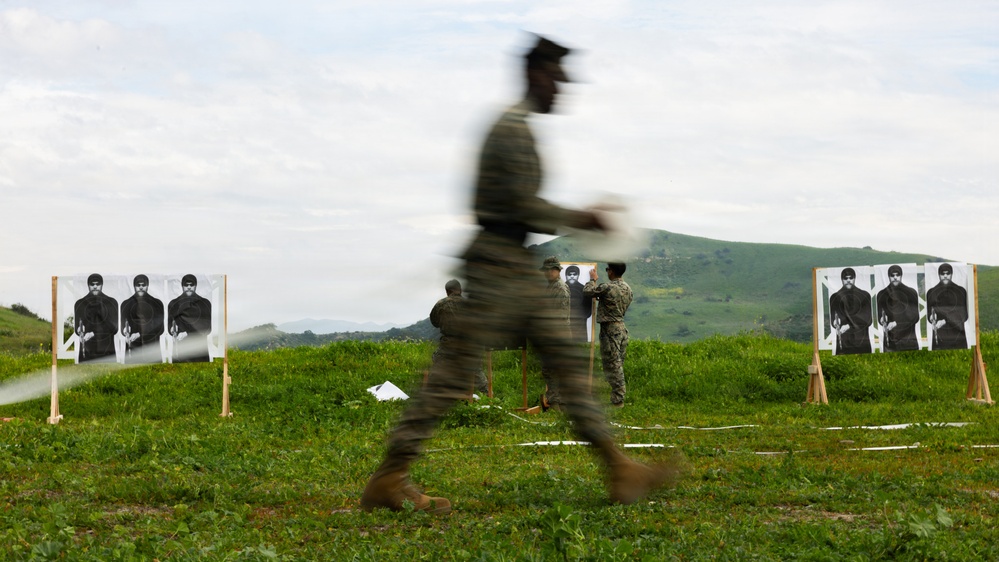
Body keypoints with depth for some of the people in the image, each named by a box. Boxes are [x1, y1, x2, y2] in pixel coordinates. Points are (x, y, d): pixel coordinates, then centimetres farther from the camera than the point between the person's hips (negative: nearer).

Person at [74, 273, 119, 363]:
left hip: (107, 352, -1)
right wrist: (81, 331, -19)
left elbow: (114, 328, -1)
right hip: (86, 353, 1)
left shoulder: (112, 302, 5)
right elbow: (77, 329, 6)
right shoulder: (79, 304, 9)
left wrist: (93, 334, -13)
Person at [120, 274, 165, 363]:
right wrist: (126, 333, -15)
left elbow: (159, 328, 1)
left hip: (152, 349, 0)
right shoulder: (126, 304, 11)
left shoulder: (157, 303, 7)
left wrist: (139, 335, -10)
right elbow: (123, 327, 10)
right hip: (133, 350, 0)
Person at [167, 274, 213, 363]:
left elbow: (207, 328, -1)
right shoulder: (174, 304, 11)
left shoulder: (205, 303, 6)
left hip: (199, 348, -1)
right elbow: (170, 327, 9)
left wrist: (187, 333, -13)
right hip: (180, 348, 1)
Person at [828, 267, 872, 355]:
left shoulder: (865, 295, 7)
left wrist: (849, 326, -12)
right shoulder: (835, 297, 10)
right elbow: (832, 320, 8)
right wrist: (836, 323, -17)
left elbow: (868, 319, 1)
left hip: (862, 342, 0)